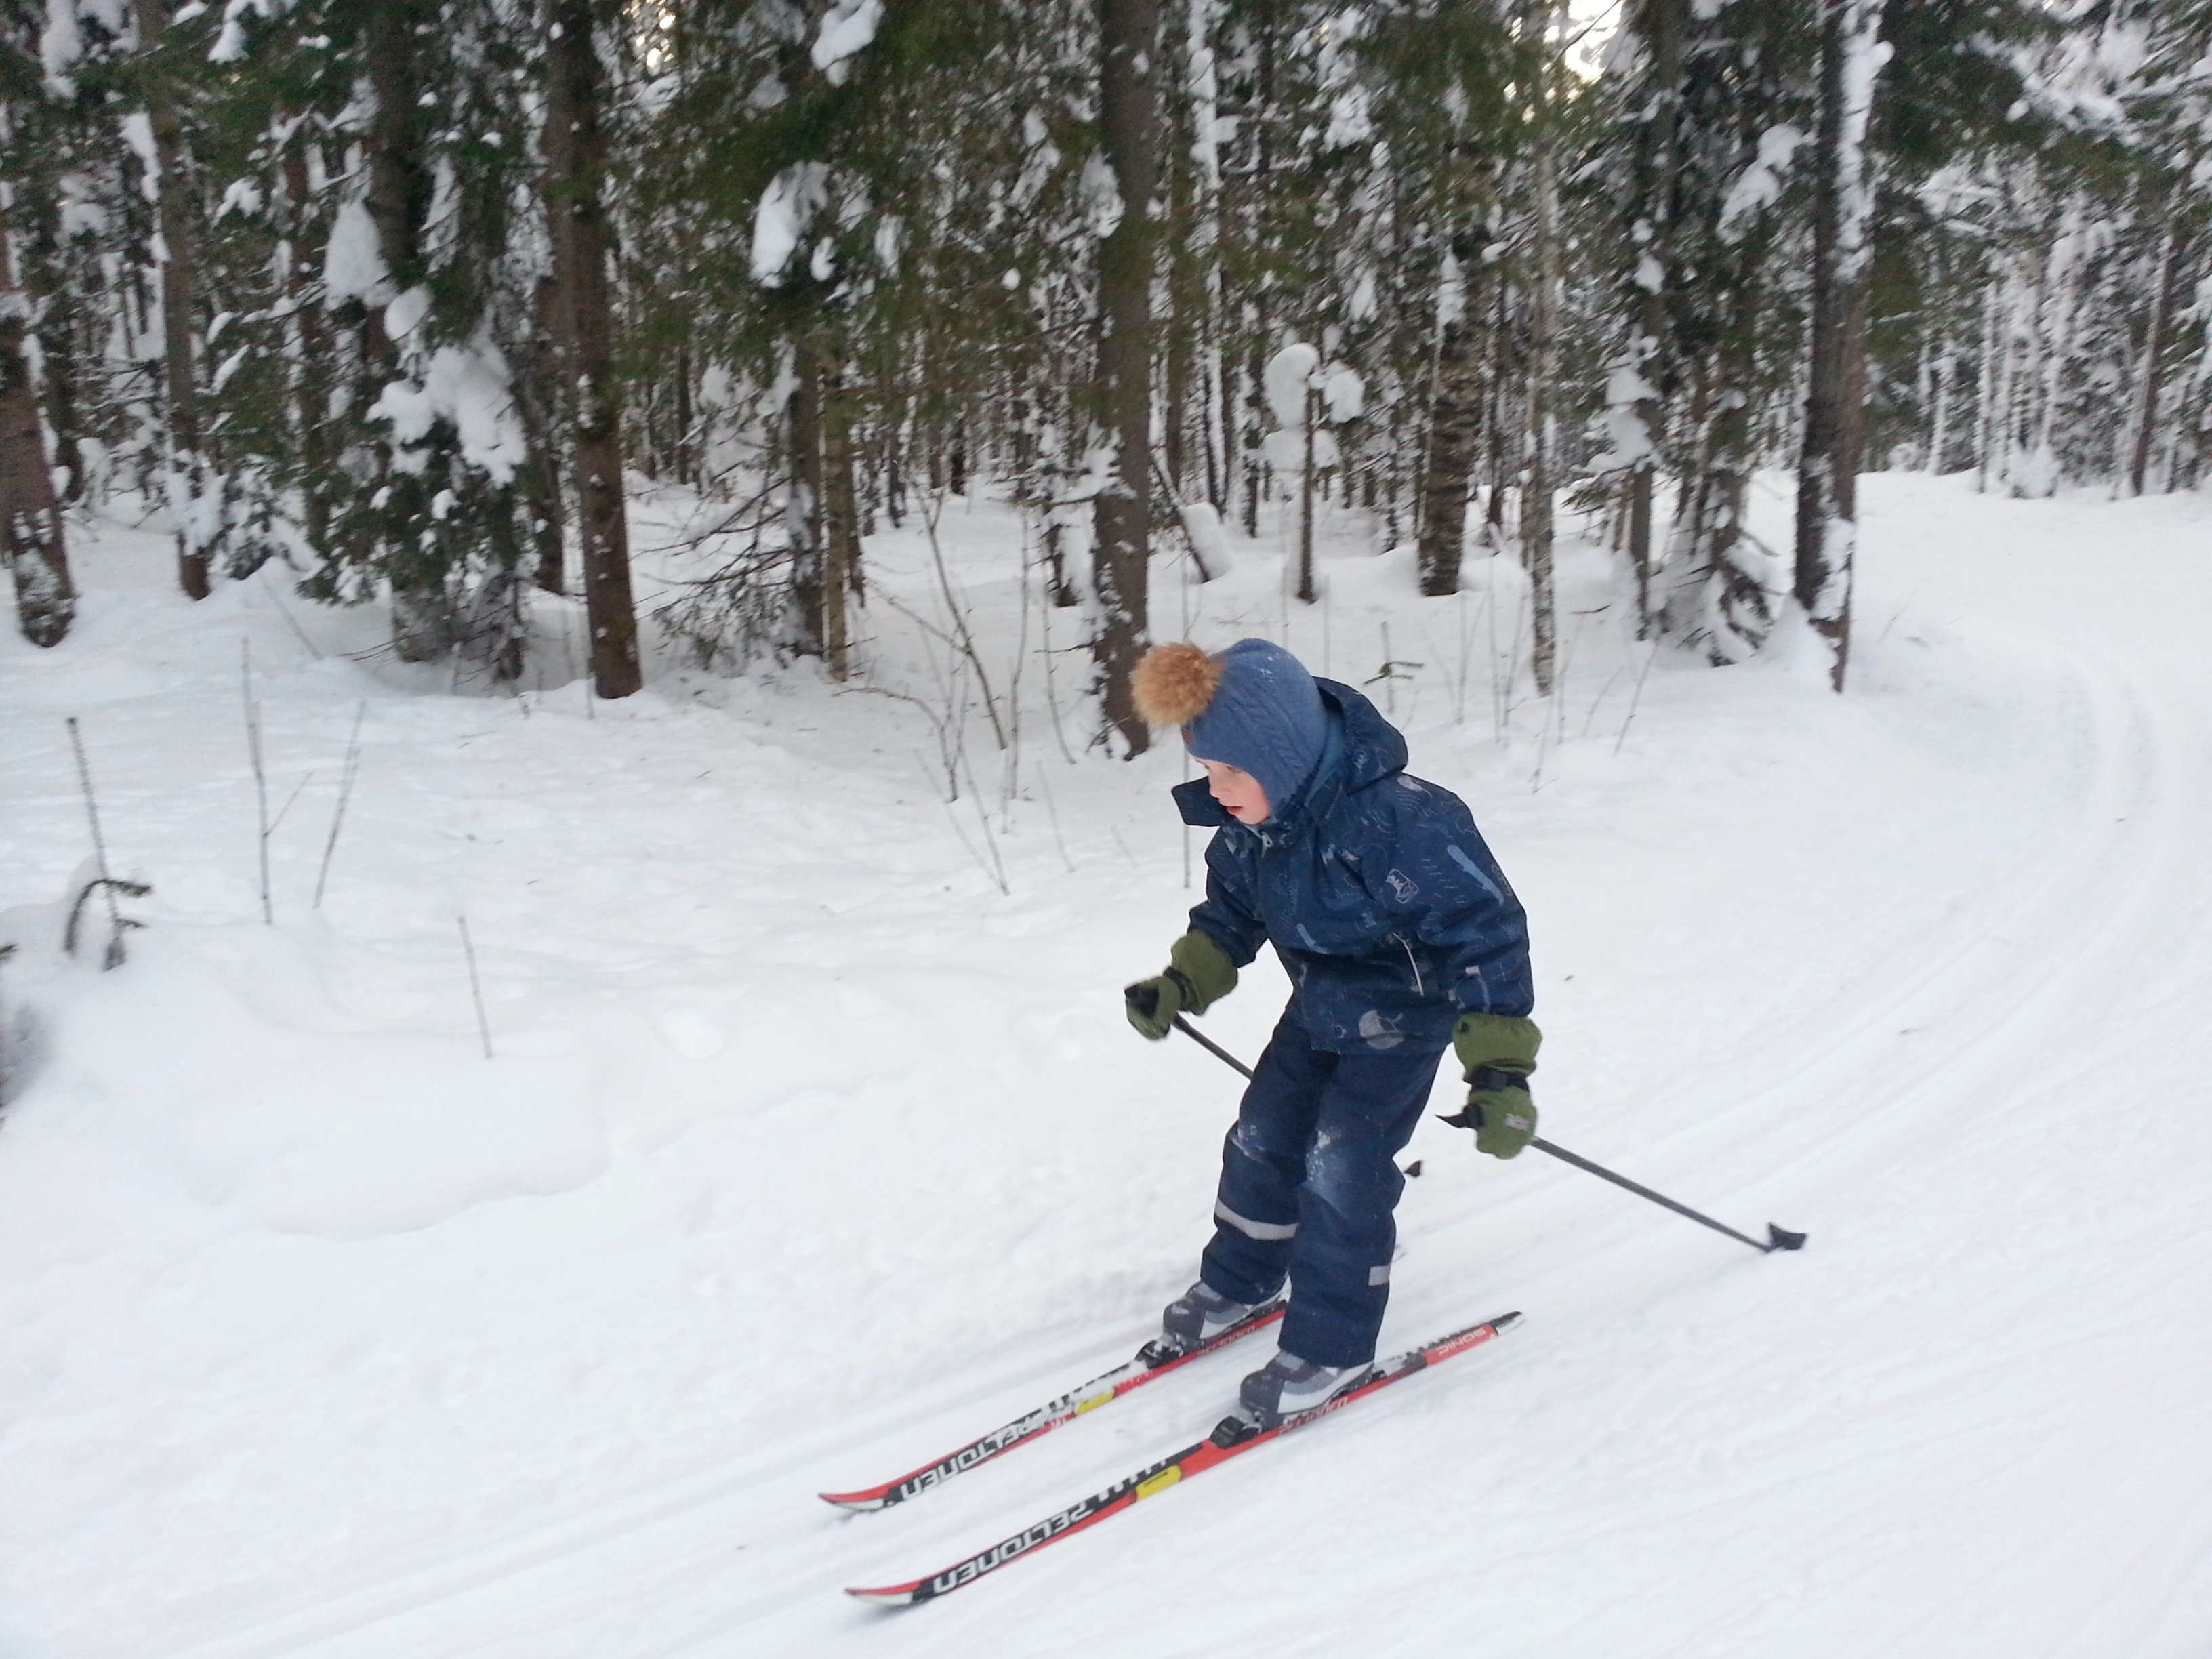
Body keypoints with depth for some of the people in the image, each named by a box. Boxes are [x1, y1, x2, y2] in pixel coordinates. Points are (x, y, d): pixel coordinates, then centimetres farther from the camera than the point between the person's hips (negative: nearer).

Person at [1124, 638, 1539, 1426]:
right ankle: (1238, 1279, 37)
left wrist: (1498, 1066, -36)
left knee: (1342, 1170, -7)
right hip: (1318, 1006, 7)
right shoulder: (1249, 822, -14)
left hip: (1403, 1018, -7)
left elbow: (1483, 932, -33)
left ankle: (1332, 1346, 12)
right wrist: (1181, 986, -7)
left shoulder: (1400, 820, -38)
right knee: (1262, 1139, 13)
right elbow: (1231, 915, 5)